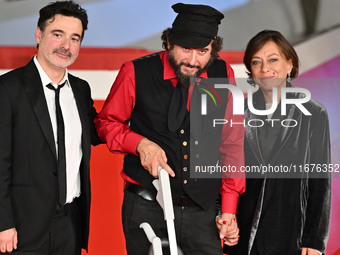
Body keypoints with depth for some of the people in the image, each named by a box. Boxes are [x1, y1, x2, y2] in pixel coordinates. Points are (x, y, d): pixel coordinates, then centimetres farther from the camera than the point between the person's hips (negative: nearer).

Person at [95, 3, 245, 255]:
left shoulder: (223, 75, -1)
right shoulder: (136, 73, -7)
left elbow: (232, 143, 5)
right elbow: (106, 121, 6)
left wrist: (229, 209, 2)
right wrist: (140, 144, -14)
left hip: (202, 208, 1)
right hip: (146, 206, -1)